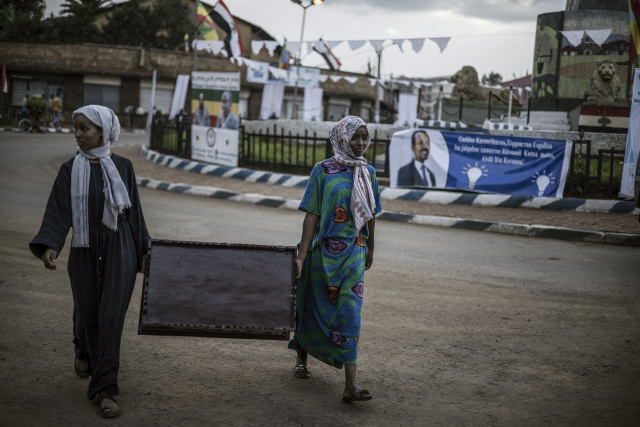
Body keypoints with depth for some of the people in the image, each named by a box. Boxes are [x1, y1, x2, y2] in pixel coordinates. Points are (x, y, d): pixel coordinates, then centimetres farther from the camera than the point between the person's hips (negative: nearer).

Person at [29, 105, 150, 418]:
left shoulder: (122, 166, -1)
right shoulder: (70, 170, -2)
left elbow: (133, 210, 6)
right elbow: (58, 212, -10)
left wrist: (142, 251, 9)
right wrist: (50, 247, -25)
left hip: (119, 248, -1)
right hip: (84, 250, 1)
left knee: (112, 316, -8)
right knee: (86, 311, 16)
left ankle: (104, 389, -2)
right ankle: (84, 351, 50)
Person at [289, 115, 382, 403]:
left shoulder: (368, 172, 5)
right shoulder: (323, 170, -6)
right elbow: (311, 216, -9)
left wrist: (370, 249, 22)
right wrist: (301, 257, -14)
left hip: (352, 253, 2)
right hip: (323, 251, -2)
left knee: (350, 314, -5)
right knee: (312, 307, 13)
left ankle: (350, 386, -8)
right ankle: (301, 357, 41)